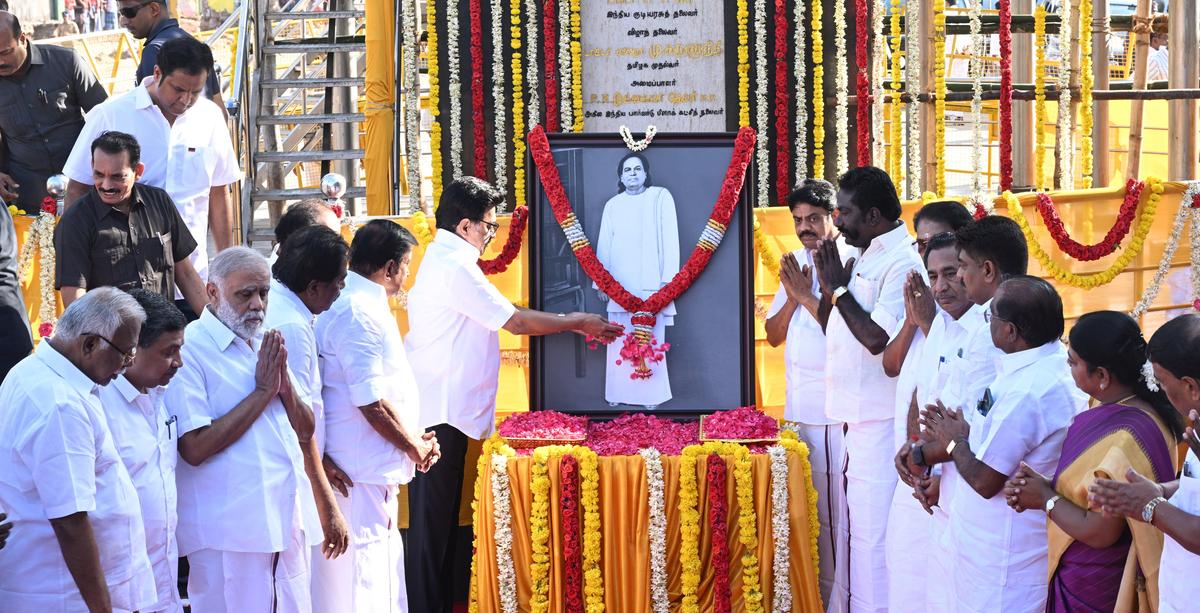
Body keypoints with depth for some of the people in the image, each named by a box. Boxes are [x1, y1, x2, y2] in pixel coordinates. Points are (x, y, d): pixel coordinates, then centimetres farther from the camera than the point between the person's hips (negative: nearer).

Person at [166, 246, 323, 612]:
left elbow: (305, 431, 15)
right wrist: (262, 392, -13)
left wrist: (283, 383, -4)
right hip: (231, 528, -7)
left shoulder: (266, 345, 14)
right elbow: (195, 448, -19)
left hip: (287, 521, 7)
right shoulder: (190, 350, -10)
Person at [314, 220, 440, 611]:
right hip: (361, 473, -11)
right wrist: (415, 447, -8)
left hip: (370, 471, 11)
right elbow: (372, 402, -22)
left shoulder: (351, 303, 14)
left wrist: (413, 437, 12)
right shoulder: (360, 312, -18)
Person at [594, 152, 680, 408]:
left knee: (651, 338, -4)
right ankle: (619, 394, 6)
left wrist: (668, 279, -8)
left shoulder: (660, 197, 5)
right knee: (620, 340, 1)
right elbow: (603, 245, 15)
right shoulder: (612, 205, 15)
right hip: (620, 284, 3)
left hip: (650, 283, -3)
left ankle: (651, 395, 0)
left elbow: (670, 239, -1)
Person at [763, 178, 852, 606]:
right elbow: (773, 334, 13)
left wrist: (808, 296, -13)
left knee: (837, 513, -3)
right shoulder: (796, 263, 13)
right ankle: (816, 595, 18)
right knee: (808, 512, 10)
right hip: (798, 410, 7)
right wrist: (792, 297, -4)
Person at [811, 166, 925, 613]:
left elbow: (877, 337, -22)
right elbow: (831, 326, 20)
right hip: (855, 417, 10)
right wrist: (831, 285, 3)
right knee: (854, 533, 16)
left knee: (873, 536, -5)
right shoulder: (863, 259, 14)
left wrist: (838, 288, -12)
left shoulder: (902, 262, -15)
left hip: (881, 423, -10)